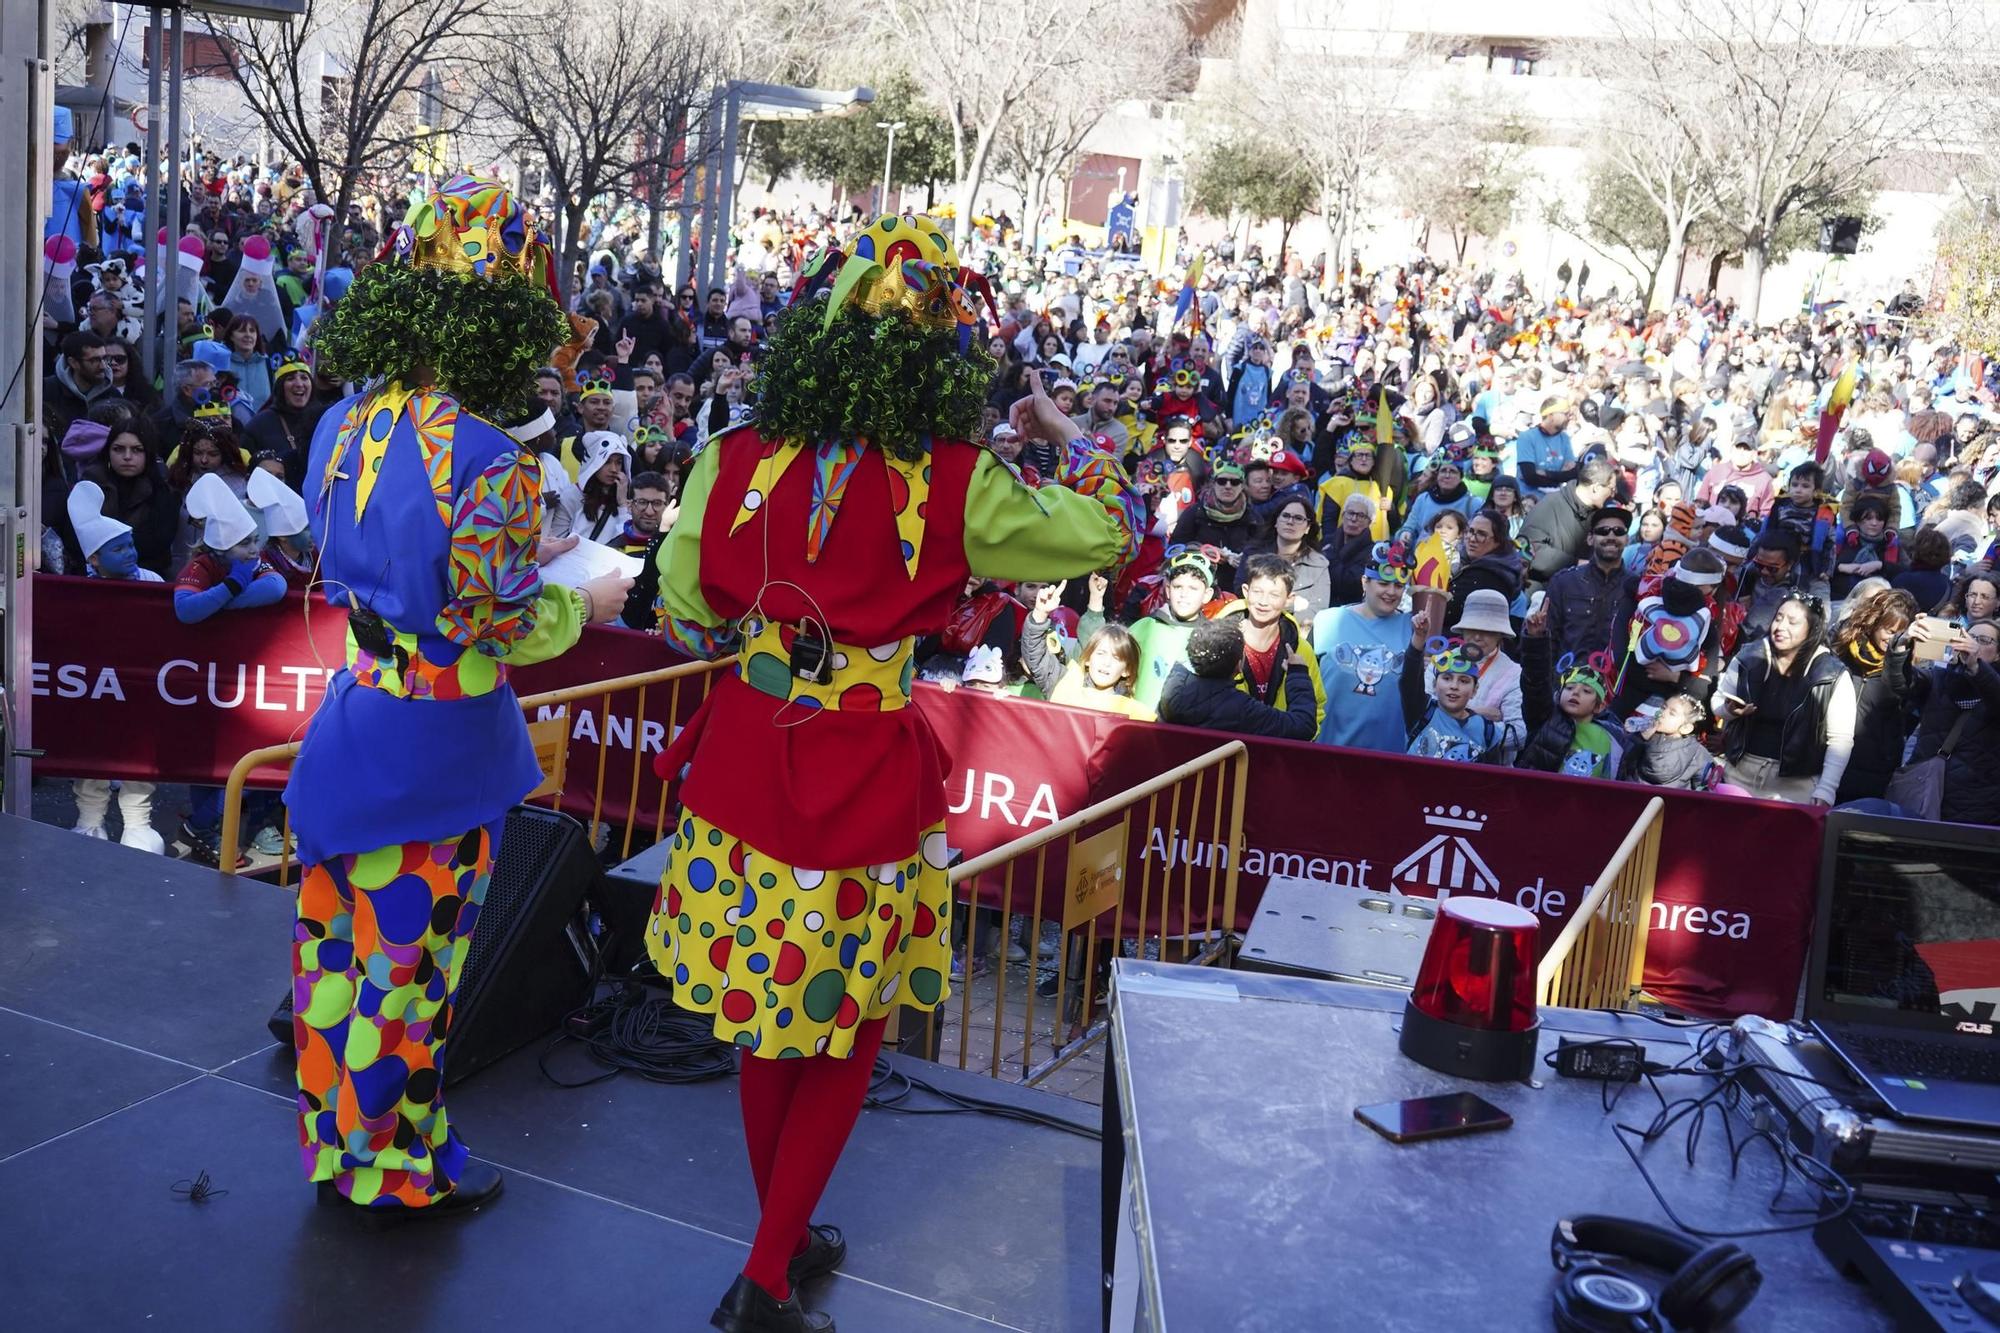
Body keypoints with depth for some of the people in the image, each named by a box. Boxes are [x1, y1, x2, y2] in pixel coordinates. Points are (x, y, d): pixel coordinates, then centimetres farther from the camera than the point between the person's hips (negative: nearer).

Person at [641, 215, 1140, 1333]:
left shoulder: (735, 461, -6)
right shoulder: (955, 485, -14)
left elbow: (685, 622, 4)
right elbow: (1111, 533, -1)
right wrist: (1064, 430, 14)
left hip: (749, 764, 4)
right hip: (867, 788, -3)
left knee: (769, 1019, 21)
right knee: (845, 1034, 16)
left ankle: (785, 1234, 40)